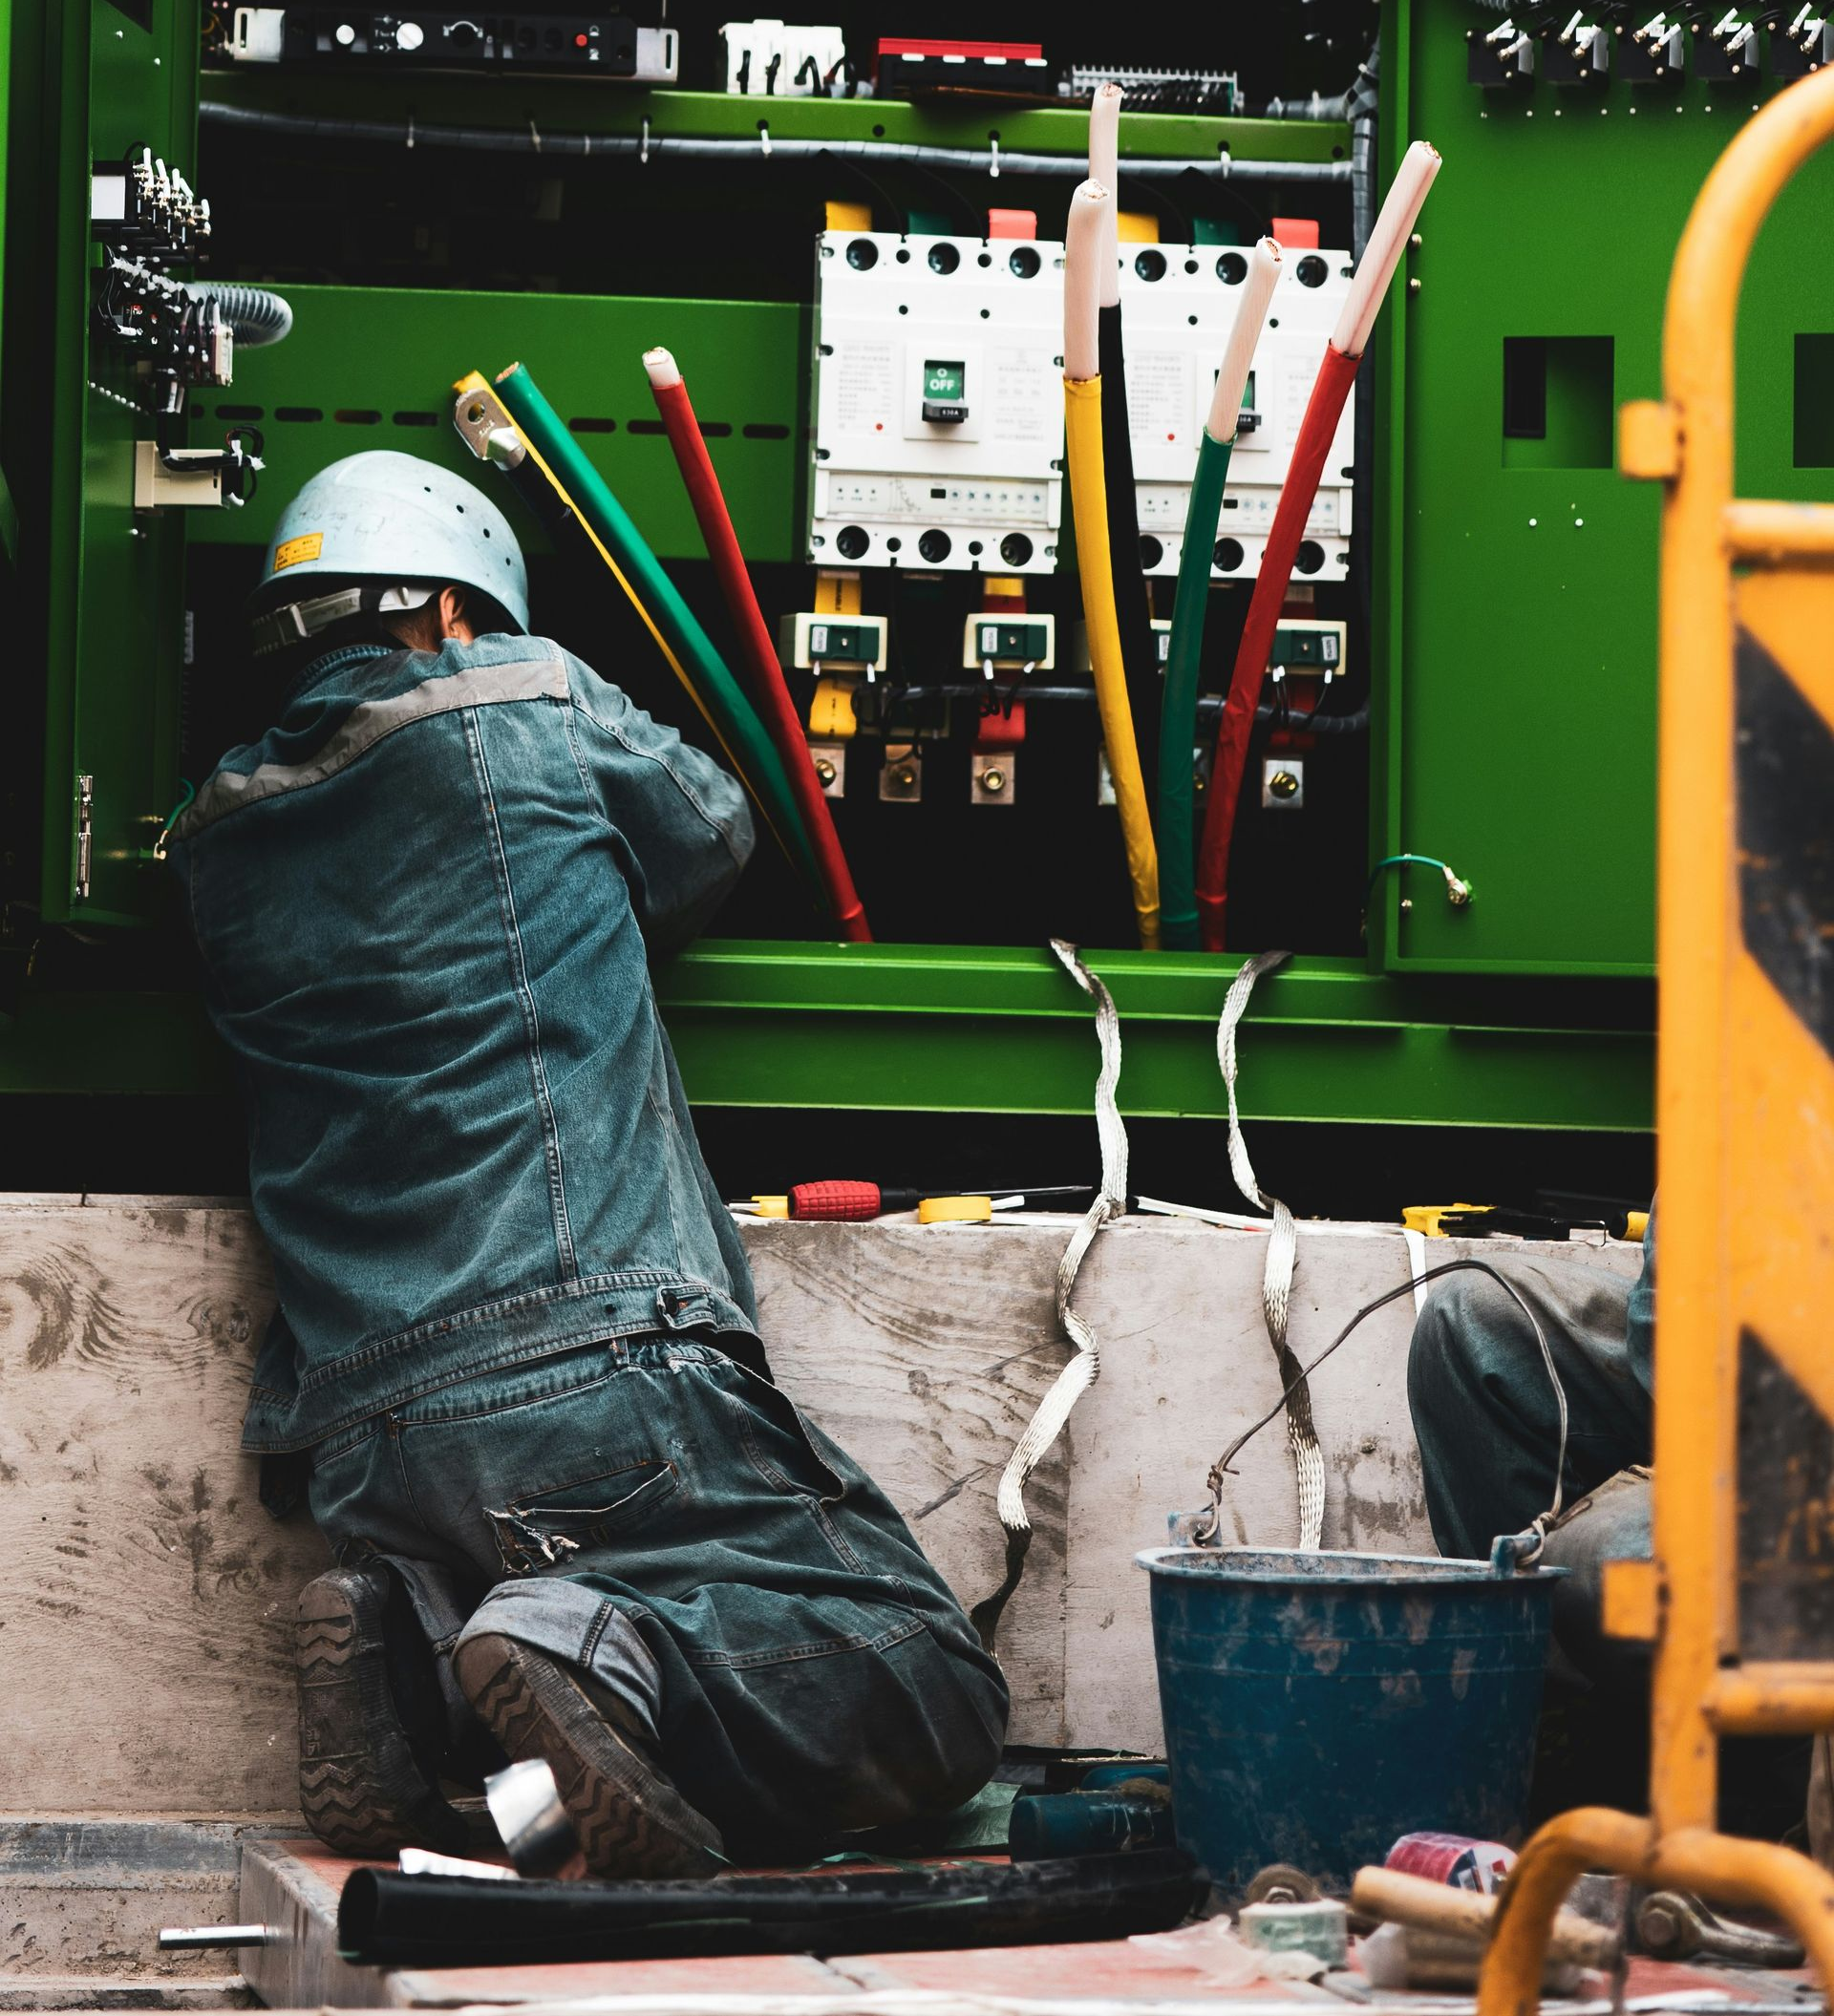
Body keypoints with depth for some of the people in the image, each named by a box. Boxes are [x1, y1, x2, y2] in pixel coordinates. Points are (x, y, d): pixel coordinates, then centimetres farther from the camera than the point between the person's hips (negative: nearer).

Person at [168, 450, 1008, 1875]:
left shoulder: (218, 839, 17)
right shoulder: (523, 700, 5)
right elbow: (714, 836, 22)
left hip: (362, 1449, 6)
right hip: (592, 1374, -6)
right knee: (935, 1702, -2)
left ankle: (409, 1651, -4)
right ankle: (601, 1647, -26)